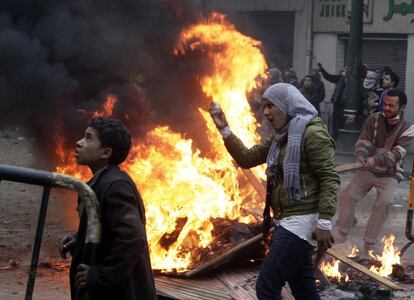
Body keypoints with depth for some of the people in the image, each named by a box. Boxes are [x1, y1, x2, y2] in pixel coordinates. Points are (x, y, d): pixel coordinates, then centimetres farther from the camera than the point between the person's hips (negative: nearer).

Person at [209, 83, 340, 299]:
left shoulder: (312, 133, -12)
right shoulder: (280, 137, 16)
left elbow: (329, 179, -17)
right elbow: (247, 158, 16)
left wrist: (324, 222, -22)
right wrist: (224, 129, 5)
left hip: (302, 220, -10)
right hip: (289, 220, 10)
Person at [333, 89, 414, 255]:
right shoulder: (373, 120, -2)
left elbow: (397, 154, -22)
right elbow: (362, 143, -8)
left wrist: (375, 160, -38)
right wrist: (361, 156, -33)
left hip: (389, 174, -2)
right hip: (369, 170, 2)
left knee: (383, 202, -27)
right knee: (348, 195, -18)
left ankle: (370, 243, -14)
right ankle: (341, 231, 4)